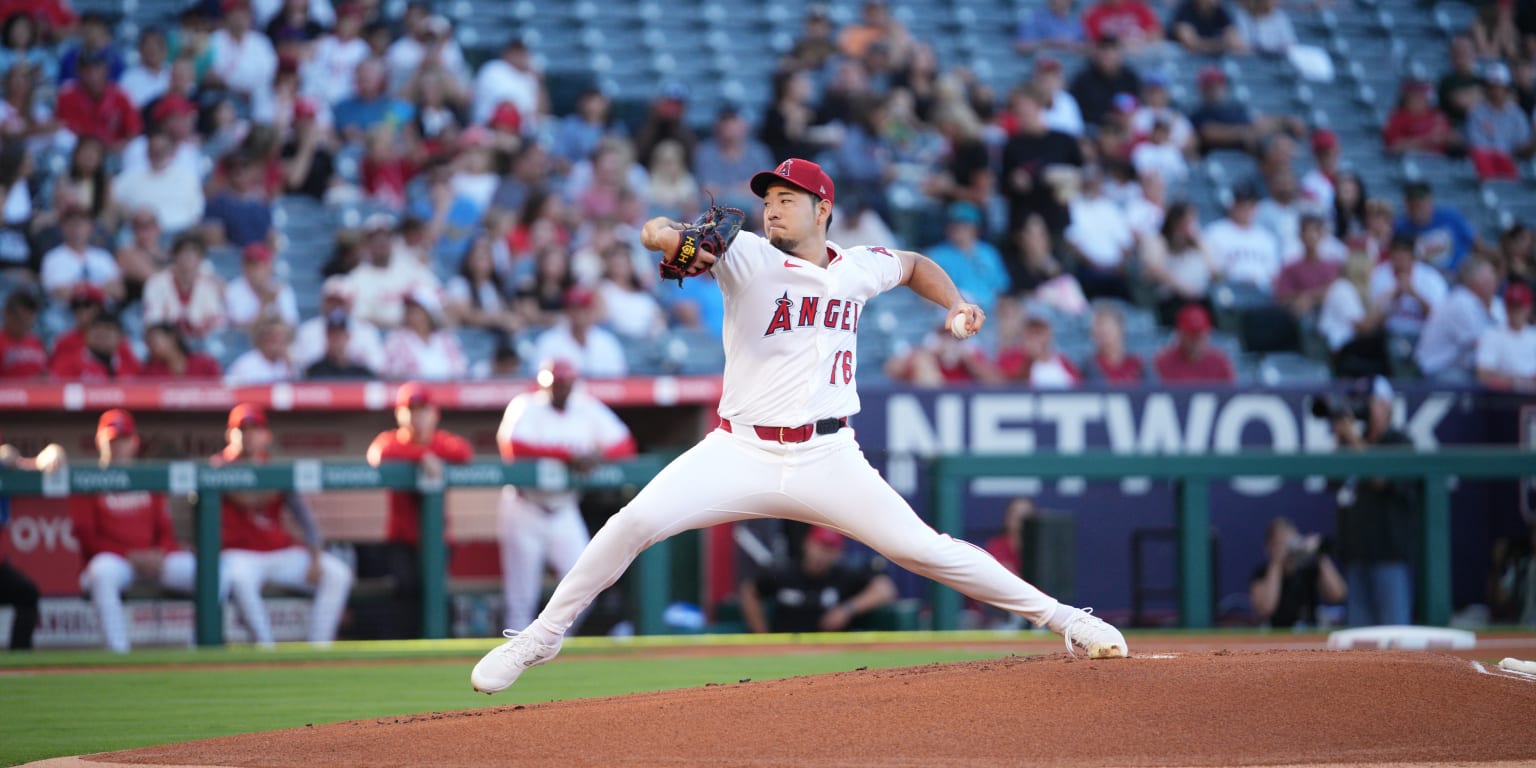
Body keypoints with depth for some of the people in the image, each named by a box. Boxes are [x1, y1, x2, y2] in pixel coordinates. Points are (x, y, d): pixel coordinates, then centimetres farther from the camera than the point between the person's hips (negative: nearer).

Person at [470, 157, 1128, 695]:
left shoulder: (859, 268, 6)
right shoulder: (748, 258, -4)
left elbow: (916, 265, 29)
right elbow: (654, 231, -19)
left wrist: (954, 303, 11)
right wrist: (672, 237, -42)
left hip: (827, 458, 1)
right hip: (741, 453, -1)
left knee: (923, 549, -7)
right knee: (636, 522, -18)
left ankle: (1062, 618, 6)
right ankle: (543, 635, -1)